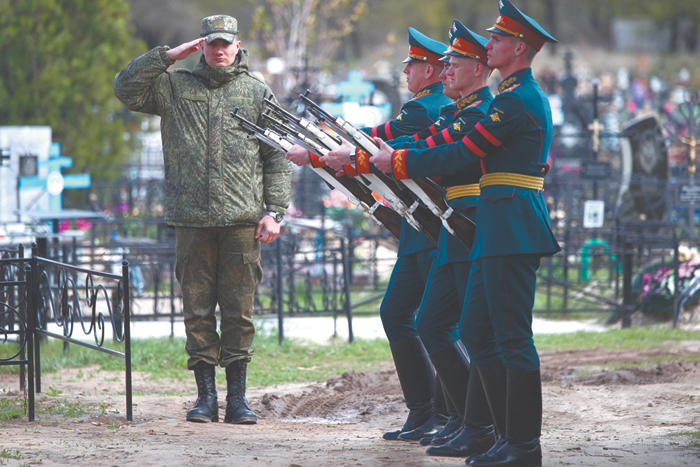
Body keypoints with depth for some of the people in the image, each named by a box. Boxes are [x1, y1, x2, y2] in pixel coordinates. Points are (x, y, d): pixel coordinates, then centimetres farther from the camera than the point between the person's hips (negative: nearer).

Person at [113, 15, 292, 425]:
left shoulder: (258, 92, 11)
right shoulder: (175, 86, 11)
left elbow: (278, 157, 10)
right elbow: (126, 89, 0)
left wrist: (274, 211, 1)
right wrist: (169, 55, -3)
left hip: (242, 221, 0)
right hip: (192, 221, 1)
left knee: (239, 311, 1)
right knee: (198, 310, 2)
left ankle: (237, 398, 6)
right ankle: (206, 396, 8)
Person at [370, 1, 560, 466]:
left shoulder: (518, 99, -13)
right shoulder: (527, 95, 20)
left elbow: (464, 153, -15)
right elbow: (474, 151, 22)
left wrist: (398, 161, -4)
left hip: (512, 231, -11)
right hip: (499, 232, 11)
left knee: (513, 338, -7)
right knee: (477, 333, 12)